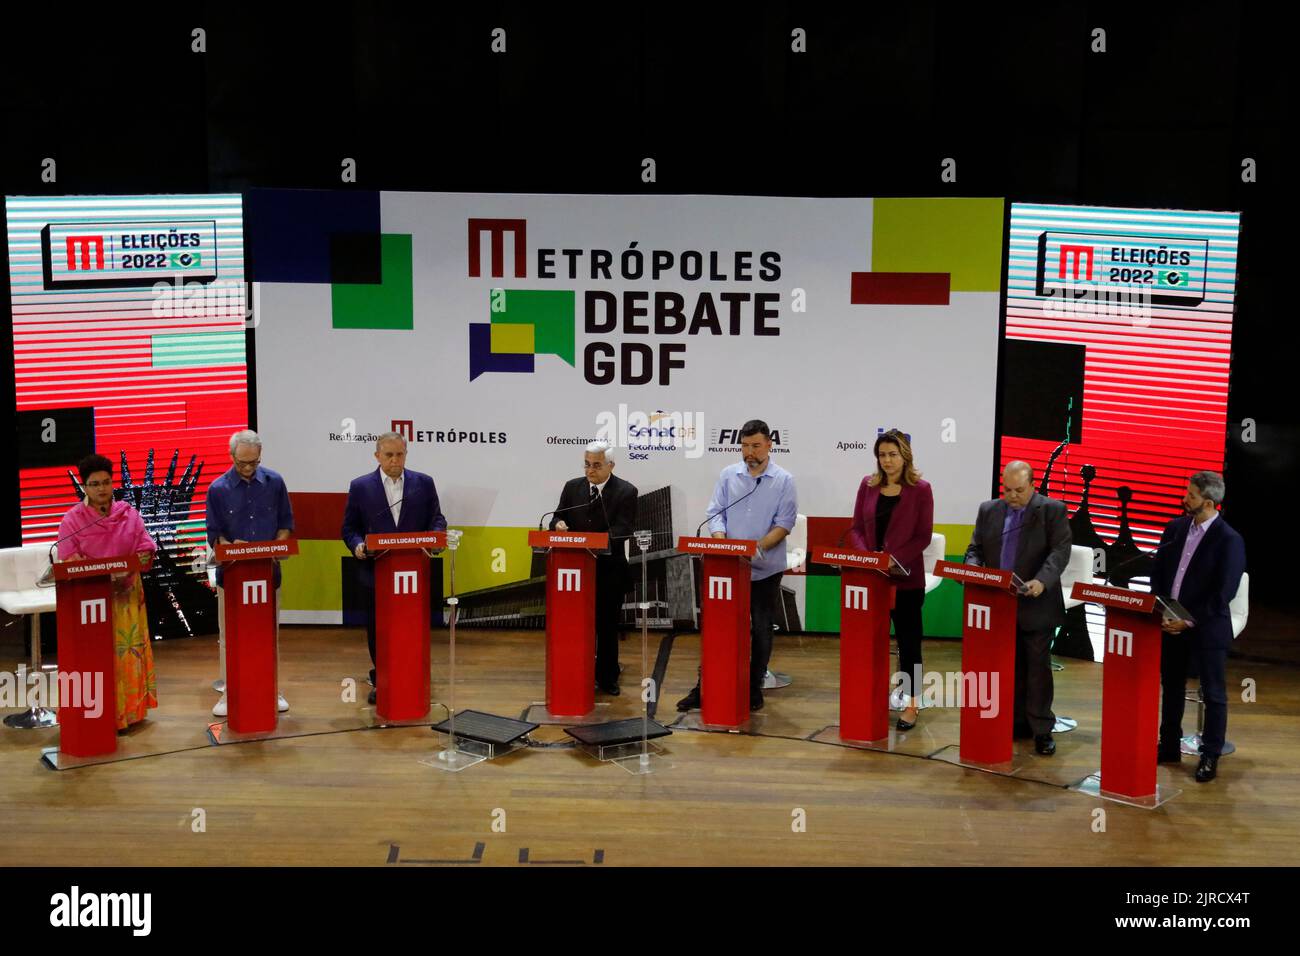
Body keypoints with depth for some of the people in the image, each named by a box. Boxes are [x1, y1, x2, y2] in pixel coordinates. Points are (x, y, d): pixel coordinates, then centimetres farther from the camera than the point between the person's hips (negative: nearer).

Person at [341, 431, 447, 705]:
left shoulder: (424, 483, 5)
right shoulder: (360, 487, 3)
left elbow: (436, 518, 8)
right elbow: (350, 528, 5)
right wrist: (357, 545, -15)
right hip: (374, 572, 0)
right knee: (377, 629, 8)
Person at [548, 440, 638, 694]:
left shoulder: (626, 492, -5)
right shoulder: (572, 487, 7)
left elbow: (621, 531, -14)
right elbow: (558, 517, 9)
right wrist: (558, 524, -16)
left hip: (610, 568, -3)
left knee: (607, 624, 6)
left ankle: (607, 678, 17)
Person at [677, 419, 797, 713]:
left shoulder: (783, 480, -2)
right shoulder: (728, 475, 5)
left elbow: (784, 523, -6)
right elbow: (716, 513, 3)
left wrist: (759, 547, -19)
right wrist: (721, 544, -15)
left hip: (765, 569, -1)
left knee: (761, 631, 7)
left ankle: (754, 689, 18)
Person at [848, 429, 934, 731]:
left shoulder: (920, 489, -4)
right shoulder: (868, 485, 6)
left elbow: (923, 536, -7)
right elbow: (856, 528, 7)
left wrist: (895, 558, -18)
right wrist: (865, 555, -10)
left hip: (906, 578, -3)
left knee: (908, 639, 4)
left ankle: (911, 703, 12)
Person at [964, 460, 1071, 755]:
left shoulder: (1052, 511, -3)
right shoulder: (989, 510, 10)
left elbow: (1060, 551, -11)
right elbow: (975, 549, 12)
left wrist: (1041, 581, -27)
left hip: (1036, 606, -4)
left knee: (1038, 666, 1)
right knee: (1010, 667, 11)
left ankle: (1041, 728, 8)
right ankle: (1017, 722, 20)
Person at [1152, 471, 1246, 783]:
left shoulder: (1229, 540, -14)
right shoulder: (1175, 528, 4)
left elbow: (1224, 593, -17)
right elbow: (1157, 572, 10)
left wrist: (1190, 621, -18)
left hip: (1207, 628, -6)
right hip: (1170, 624, 6)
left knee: (1213, 694, 5)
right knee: (1171, 688, 16)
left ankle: (1210, 757, 14)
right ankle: (1169, 747, 30)